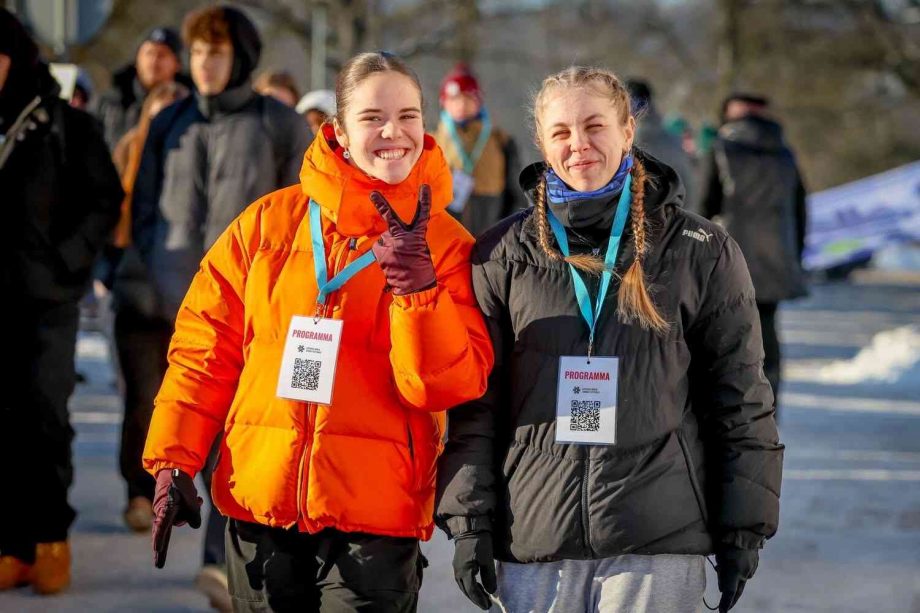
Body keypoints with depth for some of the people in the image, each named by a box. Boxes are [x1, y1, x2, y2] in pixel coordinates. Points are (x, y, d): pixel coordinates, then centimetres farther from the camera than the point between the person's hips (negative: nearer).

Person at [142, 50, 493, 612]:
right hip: (261, 501, 2)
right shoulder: (270, 222, 5)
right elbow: (207, 347, 8)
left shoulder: (447, 245, 1)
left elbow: (451, 386, -7)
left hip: (377, 514, -2)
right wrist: (174, 459, 3)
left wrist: (419, 291, -21)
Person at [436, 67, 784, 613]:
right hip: (533, 539, 2)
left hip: (659, 541, -1)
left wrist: (743, 528, 2)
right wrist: (469, 520, 1)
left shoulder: (701, 251, 4)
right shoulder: (503, 254, 7)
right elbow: (475, 400, 8)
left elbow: (741, 398, 6)